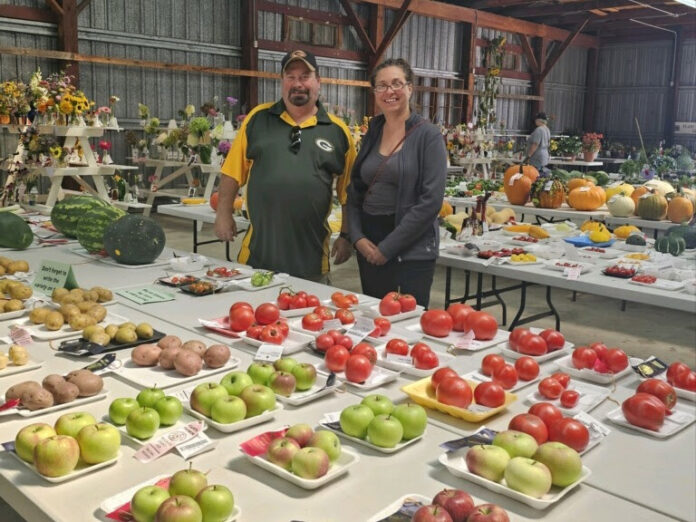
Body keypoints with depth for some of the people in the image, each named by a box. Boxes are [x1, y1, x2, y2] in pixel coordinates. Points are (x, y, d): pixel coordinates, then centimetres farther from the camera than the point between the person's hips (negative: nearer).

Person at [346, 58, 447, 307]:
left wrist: (388, 247, -14)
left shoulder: (428, 135, -7)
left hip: (412, 251, -5)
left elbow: (431, 200, -14)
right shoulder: (372, 134, 9)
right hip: (369, 248, 5)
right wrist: (358, 237, -5)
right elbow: (354, 192, 11)